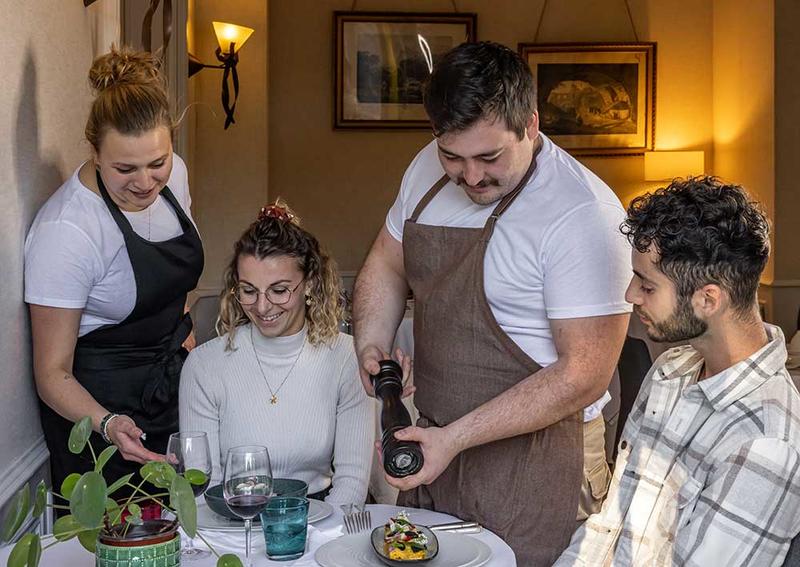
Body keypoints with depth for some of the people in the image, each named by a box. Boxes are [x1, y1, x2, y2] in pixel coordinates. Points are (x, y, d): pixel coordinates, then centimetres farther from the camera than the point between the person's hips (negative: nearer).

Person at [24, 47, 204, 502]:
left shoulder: (173, 175, -7)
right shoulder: (64, 230, -28)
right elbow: (52, 372, -23)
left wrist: (183, 344, 11)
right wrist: (108, 425, -38)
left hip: (171, 384, 6)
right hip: (96, 404, -6)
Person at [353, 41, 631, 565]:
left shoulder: (584, 216, -22)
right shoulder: (429, 168, 0)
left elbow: (584, 374, -22)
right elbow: (386, 266, 14)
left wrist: (453, 439, -24)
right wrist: (372, 347, -6)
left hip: (533, 456, -6)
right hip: (435, 441, 6)